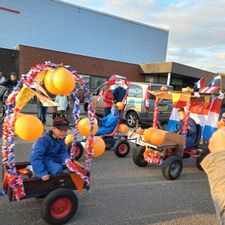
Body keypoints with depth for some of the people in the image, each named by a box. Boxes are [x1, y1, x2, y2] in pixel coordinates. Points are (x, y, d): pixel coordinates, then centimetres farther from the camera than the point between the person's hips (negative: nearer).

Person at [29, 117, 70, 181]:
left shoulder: (61, 138, -6)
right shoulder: (44, 140, -30)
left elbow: (63, 152, -3)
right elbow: (35, 157, -32)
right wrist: (42, 173, -36)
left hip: (54, 158, 8)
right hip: (43, 160, -7)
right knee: (57, 168, -29)